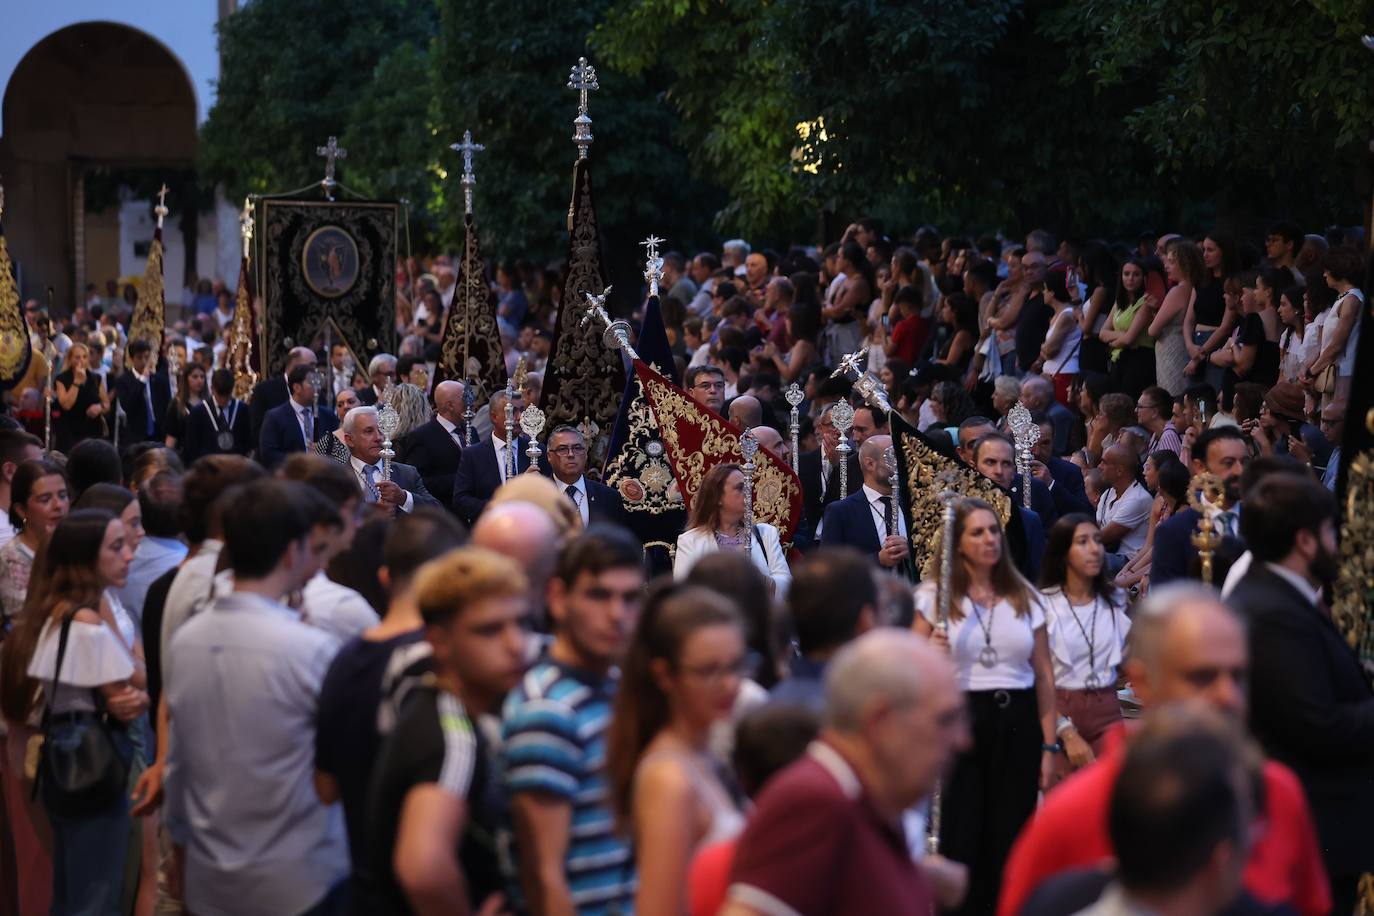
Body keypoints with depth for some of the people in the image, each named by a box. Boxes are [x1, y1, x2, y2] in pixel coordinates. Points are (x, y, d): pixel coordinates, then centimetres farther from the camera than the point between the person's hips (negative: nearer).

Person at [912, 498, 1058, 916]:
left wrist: (1049, 744, 4)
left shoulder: (1025, 597, 8)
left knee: (1010, 842, 4)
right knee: (960, 842, -3)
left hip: (1017, 725, 2)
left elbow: (1045, 677, 9)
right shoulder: (934, 597, 2)